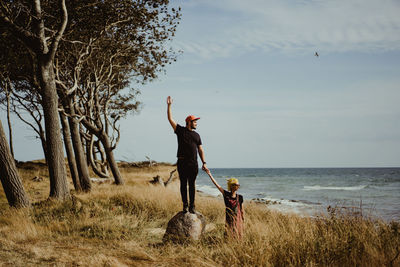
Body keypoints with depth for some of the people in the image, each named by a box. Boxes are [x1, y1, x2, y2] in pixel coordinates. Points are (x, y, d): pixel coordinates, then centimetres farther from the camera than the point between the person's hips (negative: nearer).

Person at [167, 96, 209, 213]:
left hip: (193, 163, 3)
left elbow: (200, 150, 16)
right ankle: (185, 205, 6)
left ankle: (192, 206, 8)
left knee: (192, 185, 4)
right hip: (182, 163, -3)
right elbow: (170, 119, 0)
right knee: (183, 184, 1)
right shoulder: (180, 130, 5)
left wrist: (204, 163, 8)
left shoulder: (196, 135, 16)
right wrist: (169, 105, -5)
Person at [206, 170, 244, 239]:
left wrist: (243, 221, 5)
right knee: (229, 236, 0)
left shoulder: (239, 197, -1)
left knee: (238, 236, 3)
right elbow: (217, 185, -7)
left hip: (237, 219, 1)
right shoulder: (226, 194, -4)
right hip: (229, 219, -1)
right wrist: (209, 174, -11)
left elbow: (242, 210, 6)